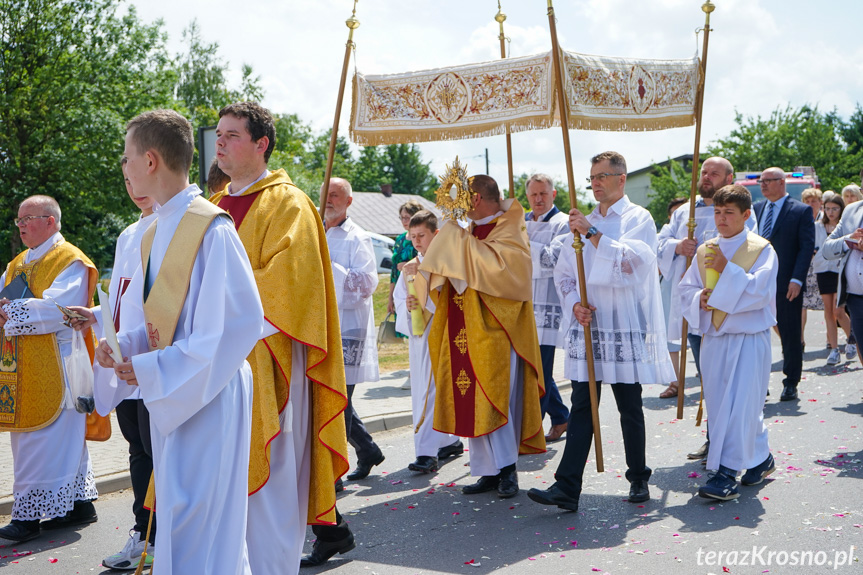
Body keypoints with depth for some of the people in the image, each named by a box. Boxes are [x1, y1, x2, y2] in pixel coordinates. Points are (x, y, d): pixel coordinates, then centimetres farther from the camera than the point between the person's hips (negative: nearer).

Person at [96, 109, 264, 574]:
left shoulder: (212, 230, -17)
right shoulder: (153, 234, 12)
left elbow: (239, 322, -22)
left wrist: (154, 369, -20)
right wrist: (122, 347, 0)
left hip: (207, 398, -9)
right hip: (166, 396, 9)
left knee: (193, 531, -4)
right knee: (175, 513, 18)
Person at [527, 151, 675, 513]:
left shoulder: (638, 218, 1)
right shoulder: (583, 223, 15)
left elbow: (630, 260, -17)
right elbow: (563, 272, 15)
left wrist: (592, 233, -19)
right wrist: (574, 303, -3)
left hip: (624, 328, -4)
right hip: (586, 326, 4)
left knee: (630, 408, 7)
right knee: (582, 407, 0)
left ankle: (638, 479, 24)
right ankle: (567, 489, -2)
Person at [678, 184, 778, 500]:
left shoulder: (762, 249, -3)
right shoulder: (705, 251, 11)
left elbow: (761, 291, -14)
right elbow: (686, 288, 13)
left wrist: (727, 269, -17)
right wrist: (701, 298, -8)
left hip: (748, 338, -5)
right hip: (714, 338, 6)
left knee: (739, 405, -9)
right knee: (719, 403, 10)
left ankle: (726, 474, -7)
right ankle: (761, 459, 29)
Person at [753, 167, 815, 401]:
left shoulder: (802, 211, -2)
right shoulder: (755, 209, 12)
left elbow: (807, 247, -7)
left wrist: (797, 280, -16)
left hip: (787, 285, -4)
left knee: (790, 335, 5)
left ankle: (791, 384, 15)